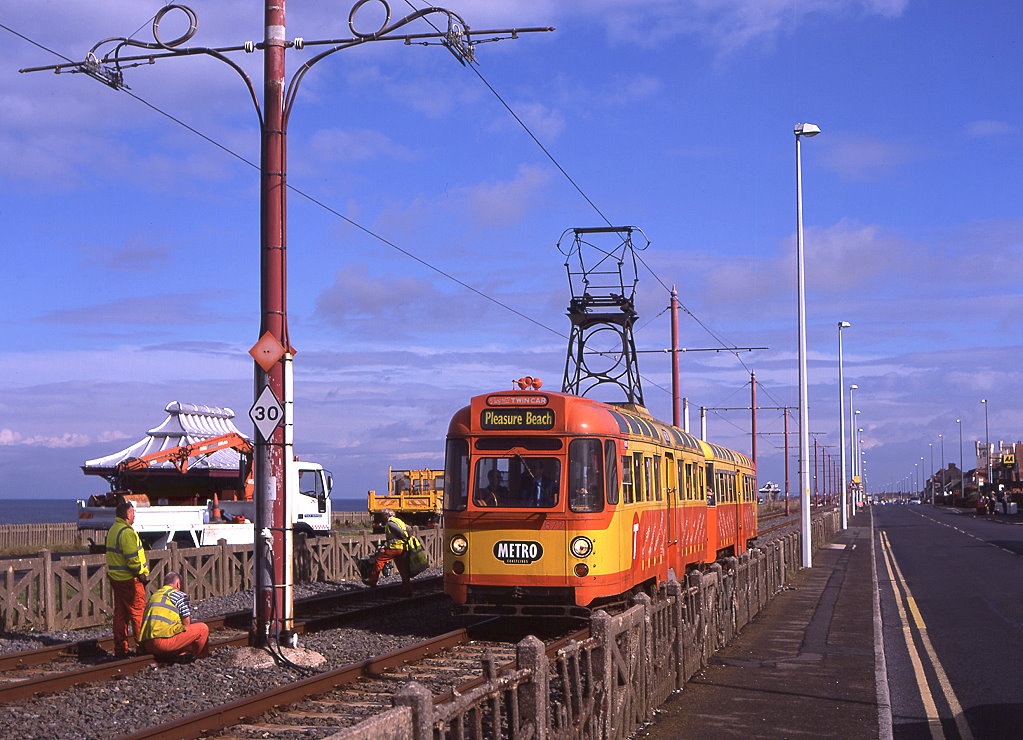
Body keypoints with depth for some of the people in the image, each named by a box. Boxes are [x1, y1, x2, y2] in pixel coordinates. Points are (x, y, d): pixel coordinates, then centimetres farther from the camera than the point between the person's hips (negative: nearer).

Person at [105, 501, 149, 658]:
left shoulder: (112, 529, 13)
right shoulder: (127, 532, -19)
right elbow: (132, 558, -23)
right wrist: (142, 574, -12)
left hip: (115, 578, 10)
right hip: (130, 580, -10)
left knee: (120, 613, 12)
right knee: (138, 612, -2)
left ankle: (120, 649, 15)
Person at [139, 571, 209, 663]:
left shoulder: (153, 596, 27)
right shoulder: (180, 595, 5)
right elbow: (186, 622, 4)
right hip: (163, 641, -8)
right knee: (203, 628, 1)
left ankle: (171, 656, 11)